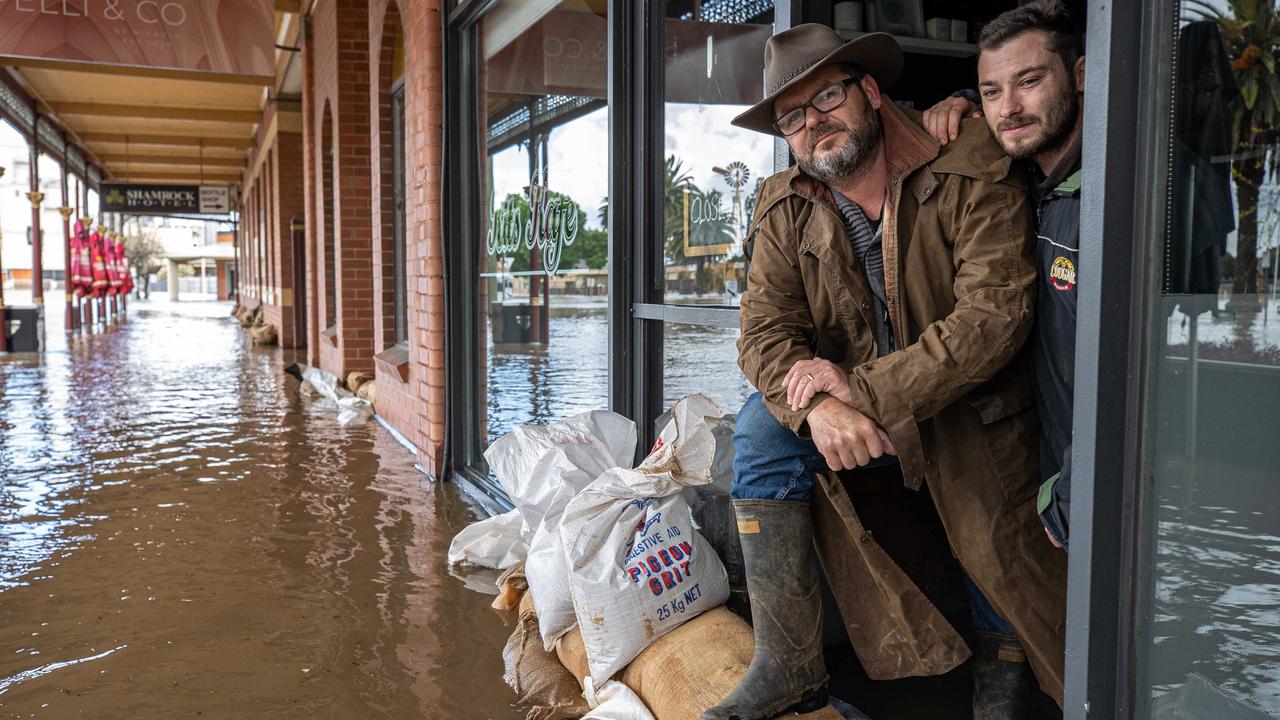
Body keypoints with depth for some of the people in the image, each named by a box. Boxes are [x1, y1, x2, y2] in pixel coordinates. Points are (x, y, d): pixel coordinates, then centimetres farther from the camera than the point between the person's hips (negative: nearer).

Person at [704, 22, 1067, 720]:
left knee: (1000, 558, -16)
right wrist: (818, 406, -32)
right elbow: (763, 332, -10)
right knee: (762, 423, -19)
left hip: (972, 406, -3)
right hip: (853, 402, 4)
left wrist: (864, 391, -28)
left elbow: (994, 316, -24)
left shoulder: (972, 171, -16)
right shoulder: (785, 211, -2)